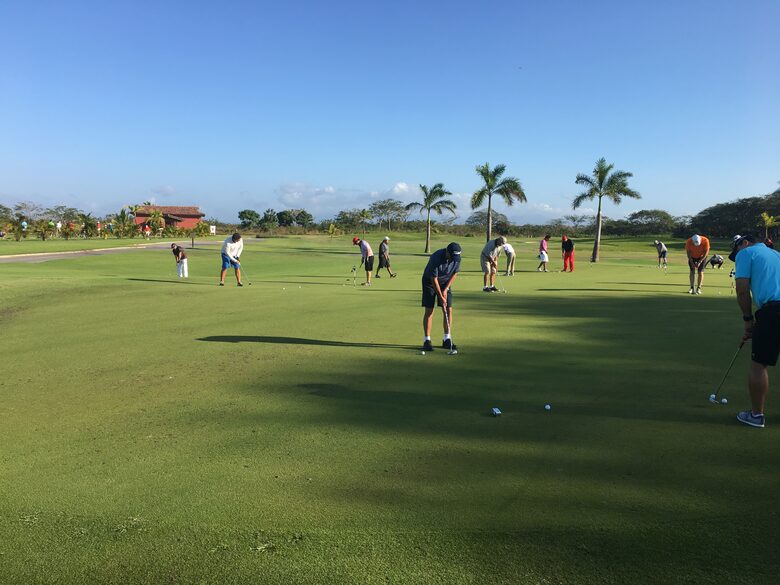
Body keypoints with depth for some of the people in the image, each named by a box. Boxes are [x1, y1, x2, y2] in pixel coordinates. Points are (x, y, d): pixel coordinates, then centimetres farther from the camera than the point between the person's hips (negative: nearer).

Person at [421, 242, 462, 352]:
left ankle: (447, 340, 5)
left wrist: (445, 289, -10)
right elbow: (434, 279, -25)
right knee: (429, 310, -9)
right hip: (430, 282, -5)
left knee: (449, 310, -3)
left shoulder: (457, 258, -17)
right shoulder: (436, 258, -32)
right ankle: (426, 340, -4)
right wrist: (441, 297, -23)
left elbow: (454, 274, -3)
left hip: (445, 283, 5)